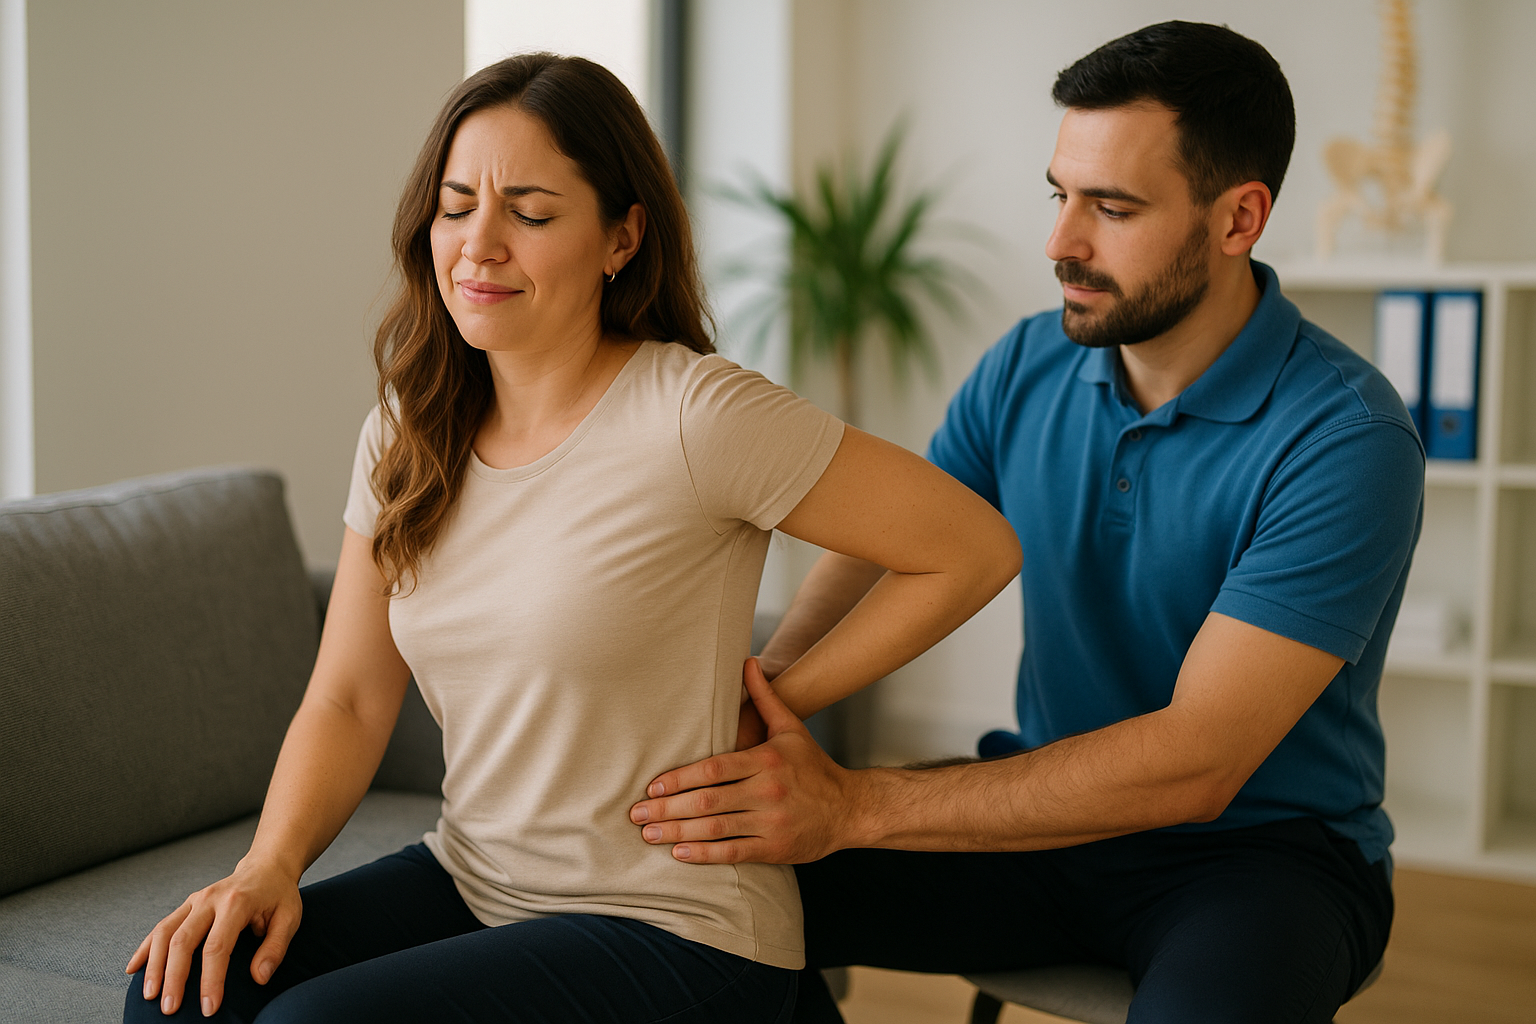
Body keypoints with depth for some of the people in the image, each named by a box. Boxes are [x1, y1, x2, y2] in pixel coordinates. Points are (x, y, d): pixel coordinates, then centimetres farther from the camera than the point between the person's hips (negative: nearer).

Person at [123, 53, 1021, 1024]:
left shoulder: (694, 417, -17)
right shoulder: (405, 435, 4)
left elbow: (977, 548, -11)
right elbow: (348, 700, 6)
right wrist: (271, 863, -12)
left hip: (671, 931, -5)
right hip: (466, 880, 6)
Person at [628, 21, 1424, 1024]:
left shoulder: (1346, 439, -21)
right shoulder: (1030, 367, -1)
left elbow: (1196, 762, -28)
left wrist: (854, 805, -33)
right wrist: (763, 698, -20)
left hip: (1264, 845, -4)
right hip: (1056, 812, 5)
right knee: (724, 879, -13)